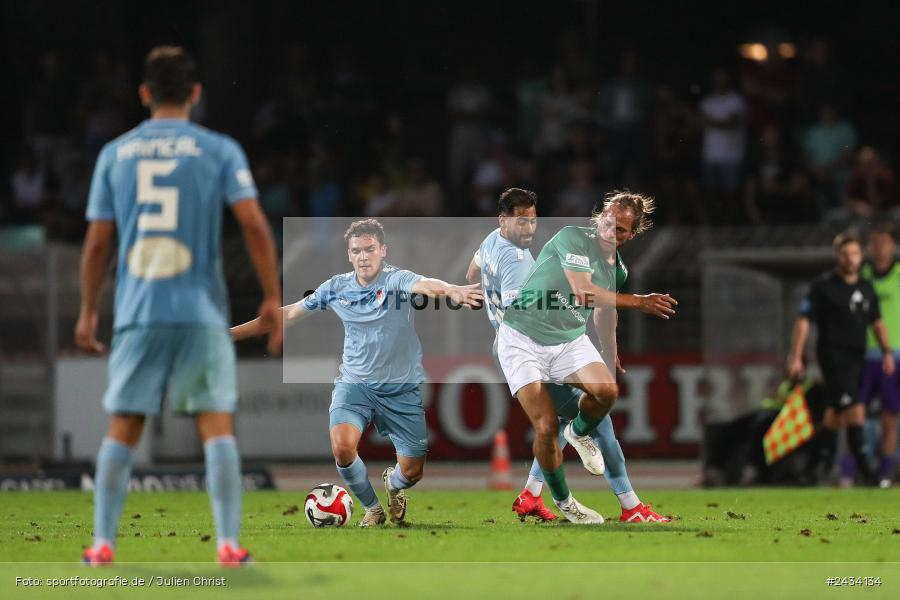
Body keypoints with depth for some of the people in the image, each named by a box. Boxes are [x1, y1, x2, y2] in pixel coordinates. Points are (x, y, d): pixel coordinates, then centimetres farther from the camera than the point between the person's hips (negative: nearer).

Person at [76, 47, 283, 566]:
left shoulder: (115, 154, 8)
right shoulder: (219, 150, 2)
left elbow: (97, 241, 8)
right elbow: (254, 224, -7)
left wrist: (88, 313, 16)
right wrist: (273, 298, -1)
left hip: (138, 313, 2)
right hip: (202, 312, -2)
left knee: (122, 430, 8)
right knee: (218, 425, 2)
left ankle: (102, 545, 5)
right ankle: (229, 546, -6)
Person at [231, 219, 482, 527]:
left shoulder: (396, 280, -12)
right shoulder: (336, 288, -2)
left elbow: (424, 284, -36)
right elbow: (287, 315, 8)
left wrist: (450, 290, -60)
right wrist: (231, 333, 7)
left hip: (401, 389, -2)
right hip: (355, 383, 2)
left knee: (412, 471, -1)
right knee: (343, 448, -24)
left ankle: (393, 483, 40)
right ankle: (372, 509, 6)